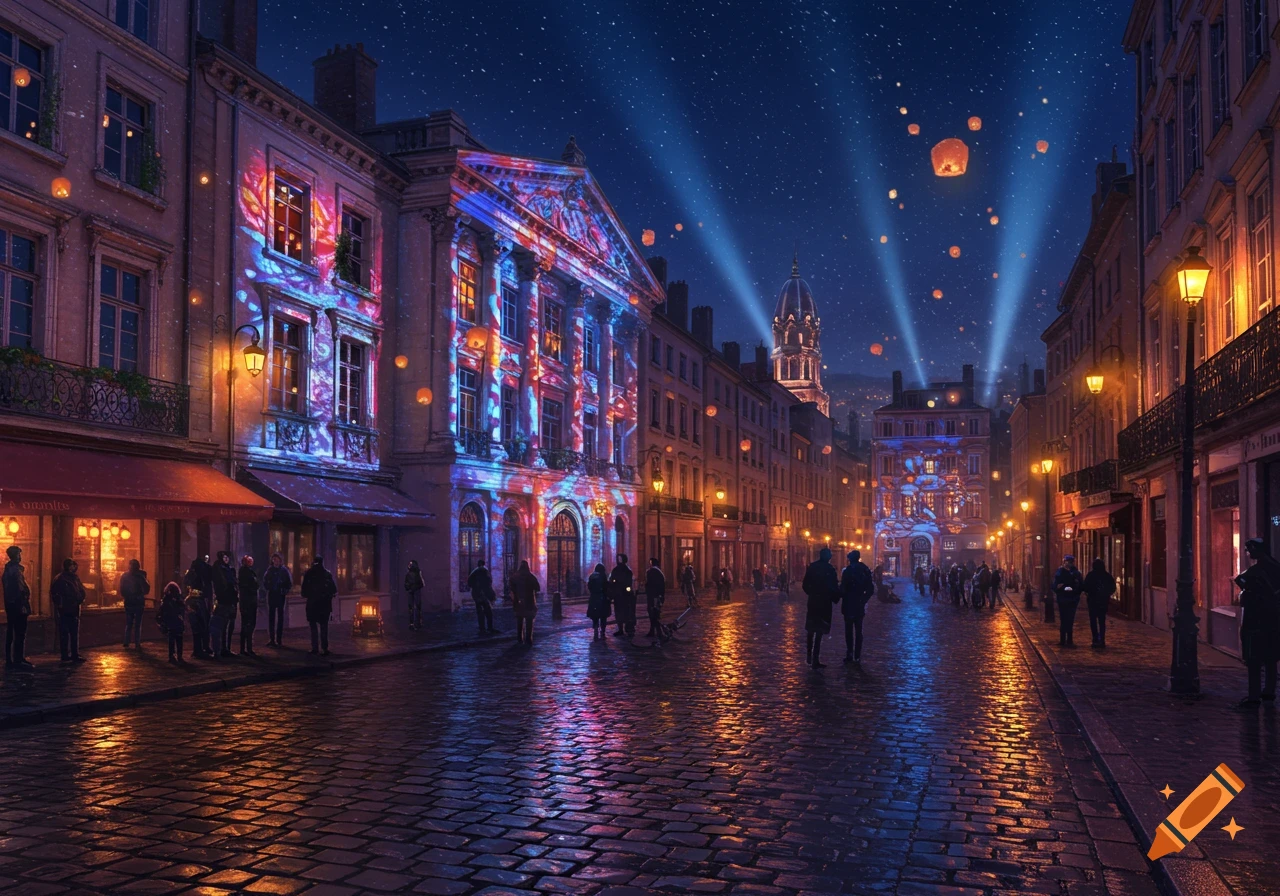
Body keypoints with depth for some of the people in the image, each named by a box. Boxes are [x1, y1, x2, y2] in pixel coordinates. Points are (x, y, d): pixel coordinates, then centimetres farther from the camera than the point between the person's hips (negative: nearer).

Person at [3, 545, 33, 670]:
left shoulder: (7, 569, 14)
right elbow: (20, 588, -20)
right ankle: (18, 660, -8)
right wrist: (25, 604, -19)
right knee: (20, 633, -7)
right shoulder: (17, 569, -14)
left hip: (9, 604, 9)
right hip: (18, 604, -9)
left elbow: (7, 588, 17)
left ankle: (9, 660, 15)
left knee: (10, 632, 11)